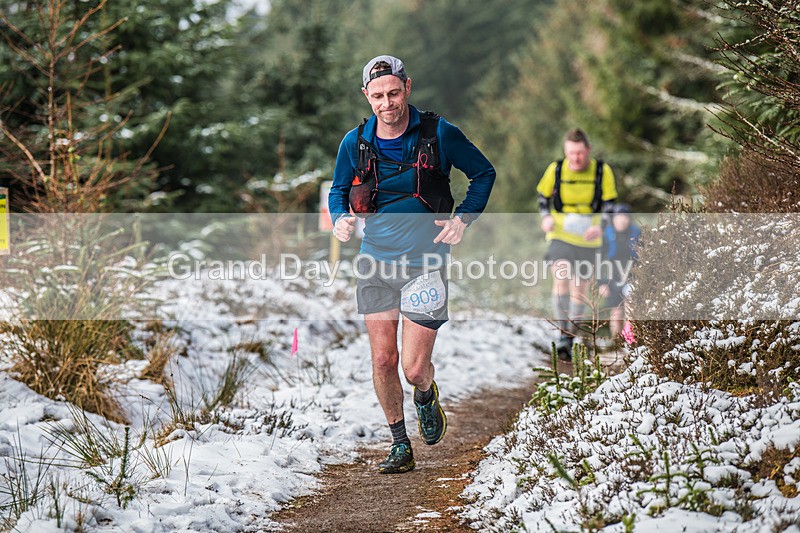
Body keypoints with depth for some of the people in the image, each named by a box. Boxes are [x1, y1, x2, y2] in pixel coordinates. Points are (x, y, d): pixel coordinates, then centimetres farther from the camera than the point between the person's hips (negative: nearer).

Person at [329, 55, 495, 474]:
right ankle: (400, 445, 20)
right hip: (375, 263, 3)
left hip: (424, 263, -2)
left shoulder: (439, 134, -10)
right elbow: (339, 190, 14)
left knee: (415, 368, -5)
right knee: (383, 361, 2)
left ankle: (427, 398, 32)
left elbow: (484, 173, 4)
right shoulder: (355, 143, -3)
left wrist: (463, 220, -8)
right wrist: (340, 217, -8)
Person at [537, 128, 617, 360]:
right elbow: (543, 196, 10)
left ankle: (571, 337, 21)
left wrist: (600, 227, -19)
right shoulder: (555, 169, -4)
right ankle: (563, 334, -16)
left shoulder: (602, 171, -5)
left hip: (588, 238, 1)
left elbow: (609, 204, 0)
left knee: (579, 288, 5)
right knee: (560, 279, -21)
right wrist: (546, 217, -9)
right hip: (560, 234, -1)